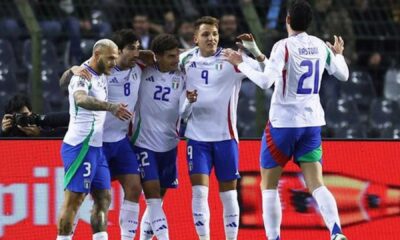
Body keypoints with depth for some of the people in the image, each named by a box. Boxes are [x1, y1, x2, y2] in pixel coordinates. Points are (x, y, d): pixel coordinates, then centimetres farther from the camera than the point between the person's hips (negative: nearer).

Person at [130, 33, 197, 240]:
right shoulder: (144, 72, -5)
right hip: (144, 143, -3)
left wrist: (189, 101, -27)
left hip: (168, 144, 3)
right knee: (152, 196, -12)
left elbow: (183, 112, -7)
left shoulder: (180, 78, 1)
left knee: (158, 198, 10)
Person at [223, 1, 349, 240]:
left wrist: (241, 63, -12)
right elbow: (343, 75, 17)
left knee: (269, 185, 8)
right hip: (312, 123, 5)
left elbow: (266, 81, -24)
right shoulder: (321, 46, 5)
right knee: (316, 184, -1)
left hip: (283, 123, -5)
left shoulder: (284, 46, -13)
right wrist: (338, 54, 37)